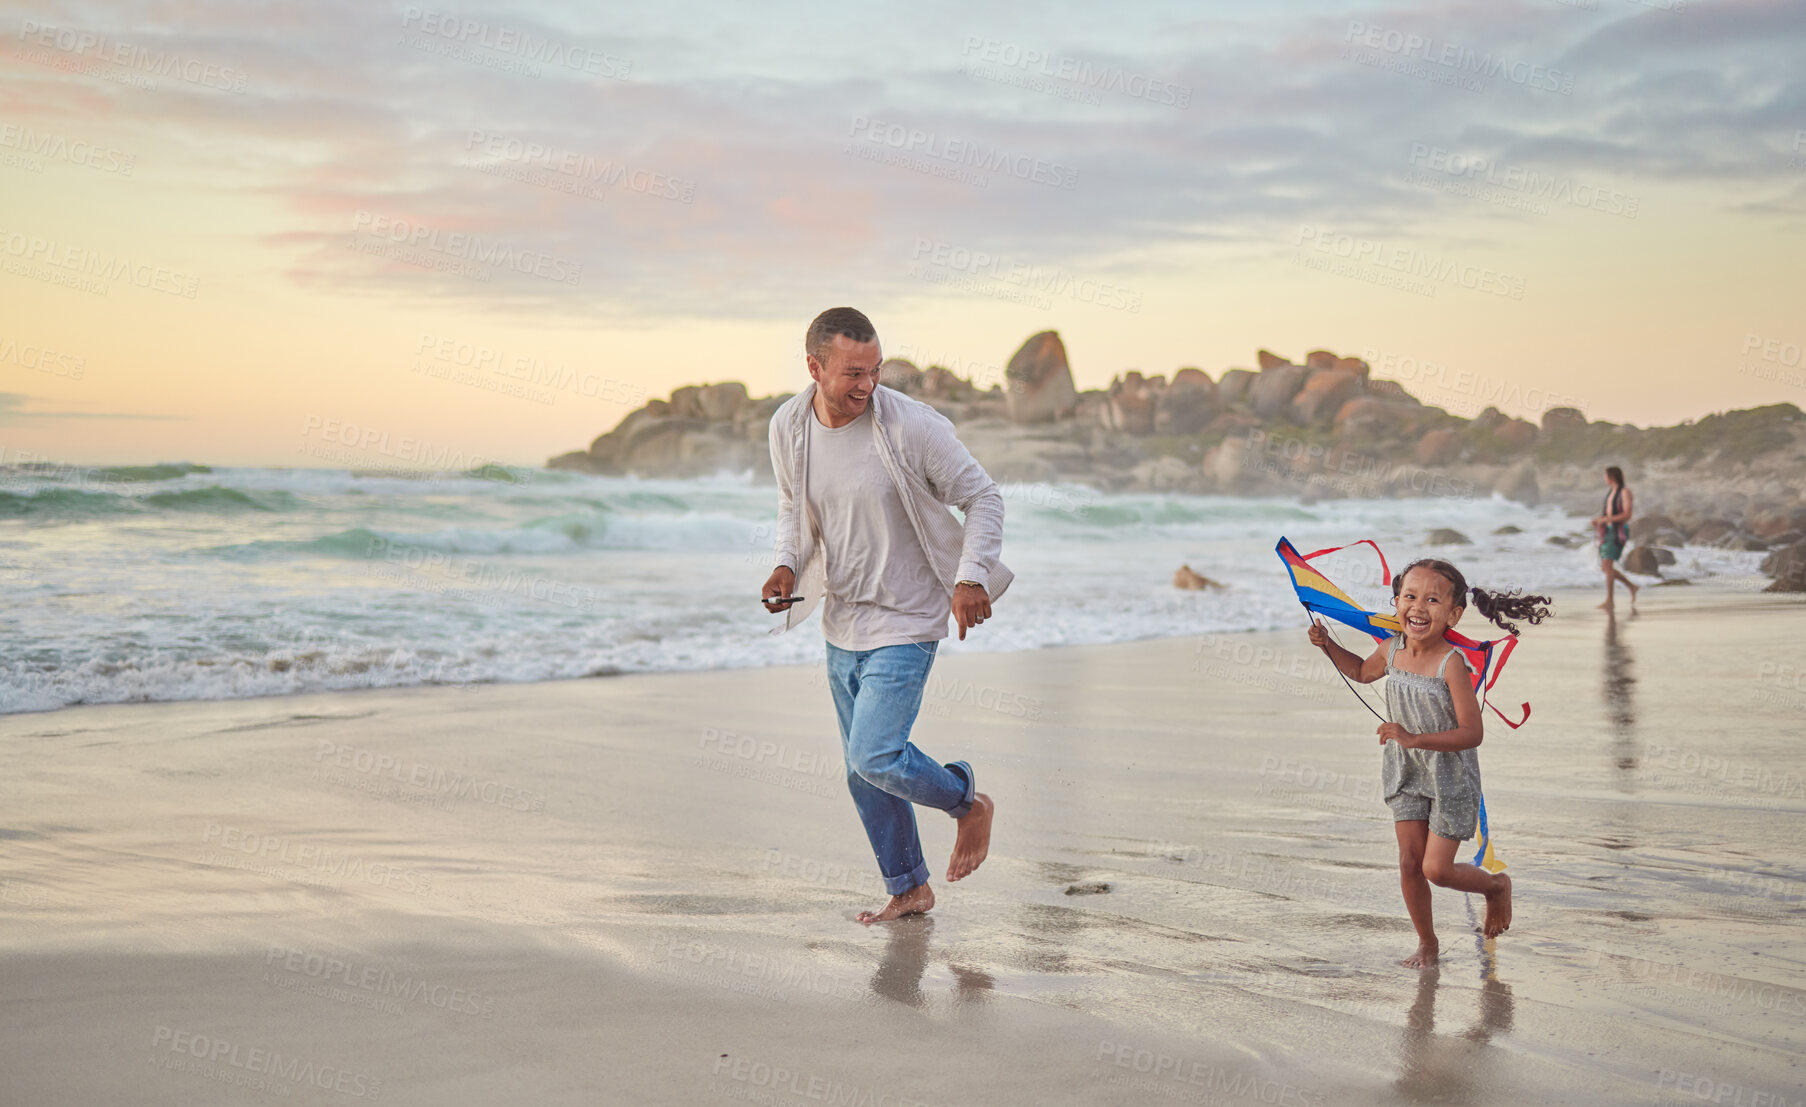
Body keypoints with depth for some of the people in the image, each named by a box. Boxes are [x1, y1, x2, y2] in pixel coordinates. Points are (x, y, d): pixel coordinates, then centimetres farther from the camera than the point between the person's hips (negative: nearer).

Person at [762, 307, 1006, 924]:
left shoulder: (913, 427, -19)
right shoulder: (787, 428, -3)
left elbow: (982, 498, -9)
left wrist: (972, 576, -22)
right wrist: (788, 566, -4)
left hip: (905, 621, -6)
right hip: (841, 624, 6)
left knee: (875, 756, -16)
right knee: (862, 772, 11)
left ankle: (968, 803, 12)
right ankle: (909, 890, 28)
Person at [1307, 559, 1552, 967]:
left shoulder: (1451, 662, -25)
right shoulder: (1391, 650, -7)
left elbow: (1472, 732, -27)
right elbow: (1362, 672, 19)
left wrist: (1415, 739, -35)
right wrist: (1328, 646, 5)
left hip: (1451, 779, -5)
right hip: (1405, 775, 5)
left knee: (1437, 869, -3)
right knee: (1409, 864, 6)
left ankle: (1497, 886, 27)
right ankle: (1427, 943, 26)